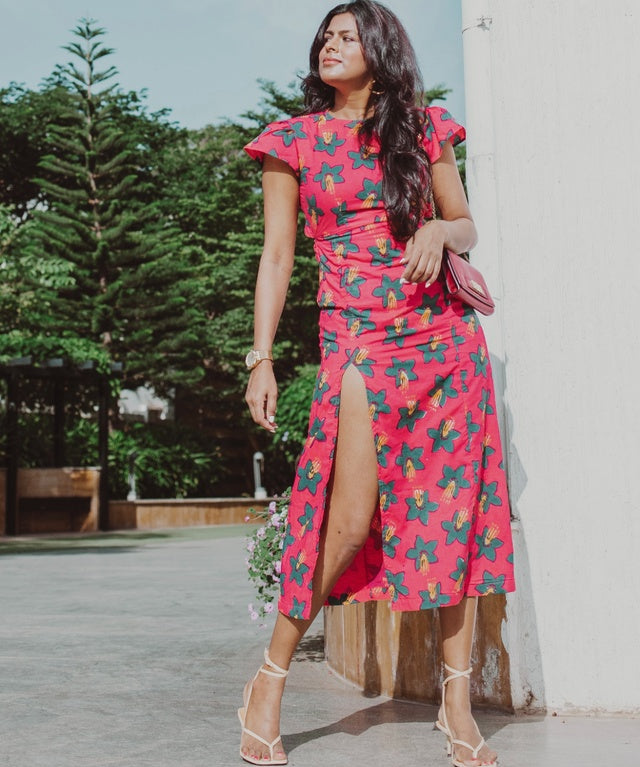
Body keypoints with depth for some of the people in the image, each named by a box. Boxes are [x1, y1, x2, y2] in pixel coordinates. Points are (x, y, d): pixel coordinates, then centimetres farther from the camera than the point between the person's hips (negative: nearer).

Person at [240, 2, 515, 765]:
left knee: (457, 509, 1)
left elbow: (467, 227, 17)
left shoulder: (424, 129, 13)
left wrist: (438, 231, -8)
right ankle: (270, 681, 4)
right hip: (357, 341, -3)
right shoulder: (294, 141, 9)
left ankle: (458, 700, 11)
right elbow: (277, 255, 6)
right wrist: (261, 359, -2)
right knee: (351, 517, -14)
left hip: (446, 336, 3)